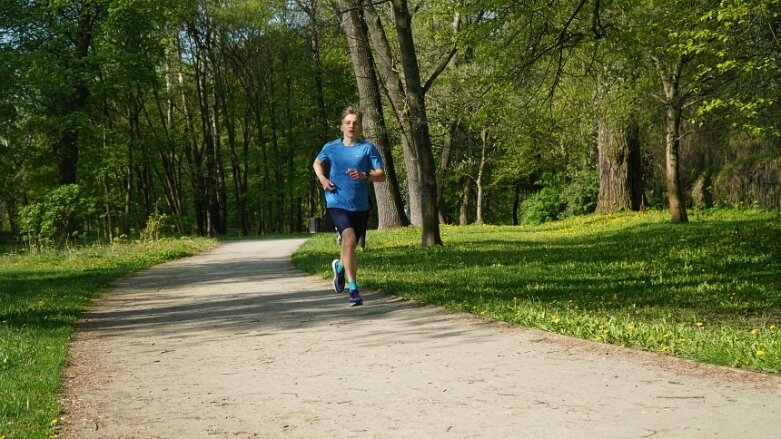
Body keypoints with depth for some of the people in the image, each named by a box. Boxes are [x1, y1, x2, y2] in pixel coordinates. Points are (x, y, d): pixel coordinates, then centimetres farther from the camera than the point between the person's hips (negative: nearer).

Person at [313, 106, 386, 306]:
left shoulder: (368, 148, -1)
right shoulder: (331, 147, 3)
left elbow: (381, 175, -5)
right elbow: (317, 163, 23)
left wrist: (365, 175, -25)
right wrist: (322, 179, 3)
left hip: (360, 205, 2)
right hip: (337, 203, -2)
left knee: (350, 245, 15)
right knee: (349, 239, -24)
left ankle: (339, 266, 52)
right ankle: (353, 290, -20)